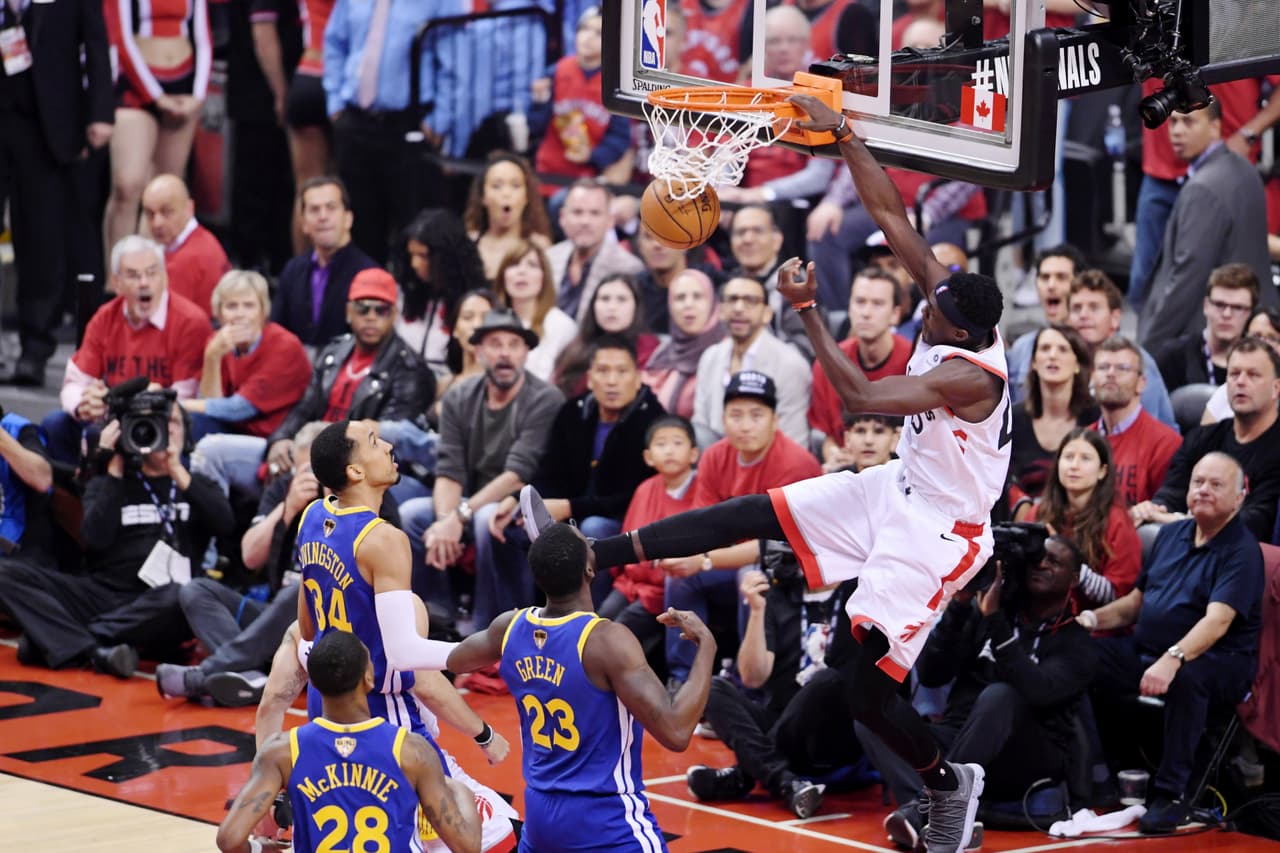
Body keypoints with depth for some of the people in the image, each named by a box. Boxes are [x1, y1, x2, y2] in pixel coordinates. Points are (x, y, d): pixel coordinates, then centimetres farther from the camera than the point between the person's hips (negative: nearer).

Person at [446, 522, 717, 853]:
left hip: (539, 813, 7)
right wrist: (706, 646, -16)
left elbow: (455, 660, 21)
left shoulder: (511, 627, -1)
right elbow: (675, 732, -27)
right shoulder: (606, 640, -22)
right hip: (609, 823, -7)